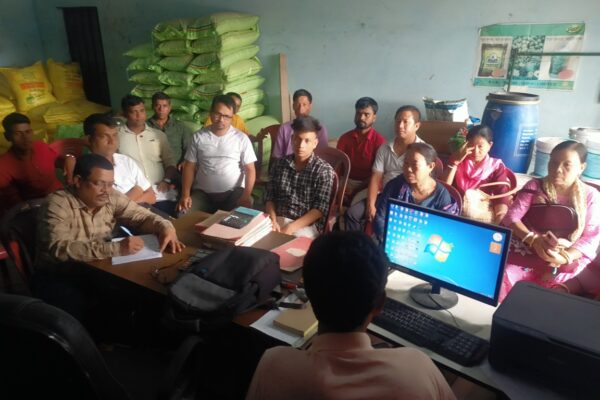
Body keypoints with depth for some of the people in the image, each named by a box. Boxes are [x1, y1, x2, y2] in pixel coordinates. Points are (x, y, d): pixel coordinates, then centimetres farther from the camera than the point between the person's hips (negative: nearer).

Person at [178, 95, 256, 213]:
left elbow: (250, 169, -2)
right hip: (203, 192, 2)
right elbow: (190, 166, 7)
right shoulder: (199, 136, 6)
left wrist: (246, 195, -18)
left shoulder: (242, 138, 0)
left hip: (234, 192, -2)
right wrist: (185, 195, -6)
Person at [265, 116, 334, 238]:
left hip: (307, 225, -3)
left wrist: (290, 228, -18)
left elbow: (320, 209, -9)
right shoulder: (280, 163, 9)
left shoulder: (324, 170, -4)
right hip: (278, 220, 3)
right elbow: (270, 198, 9)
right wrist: (273, 221, -10)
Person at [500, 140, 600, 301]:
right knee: (502, 277, -27)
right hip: (529, 253, 0)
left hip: (571, 261, 0)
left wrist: (565, 257, -21)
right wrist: (534, 239, -24)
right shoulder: (535, 186, 2)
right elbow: (511, 217, -6)